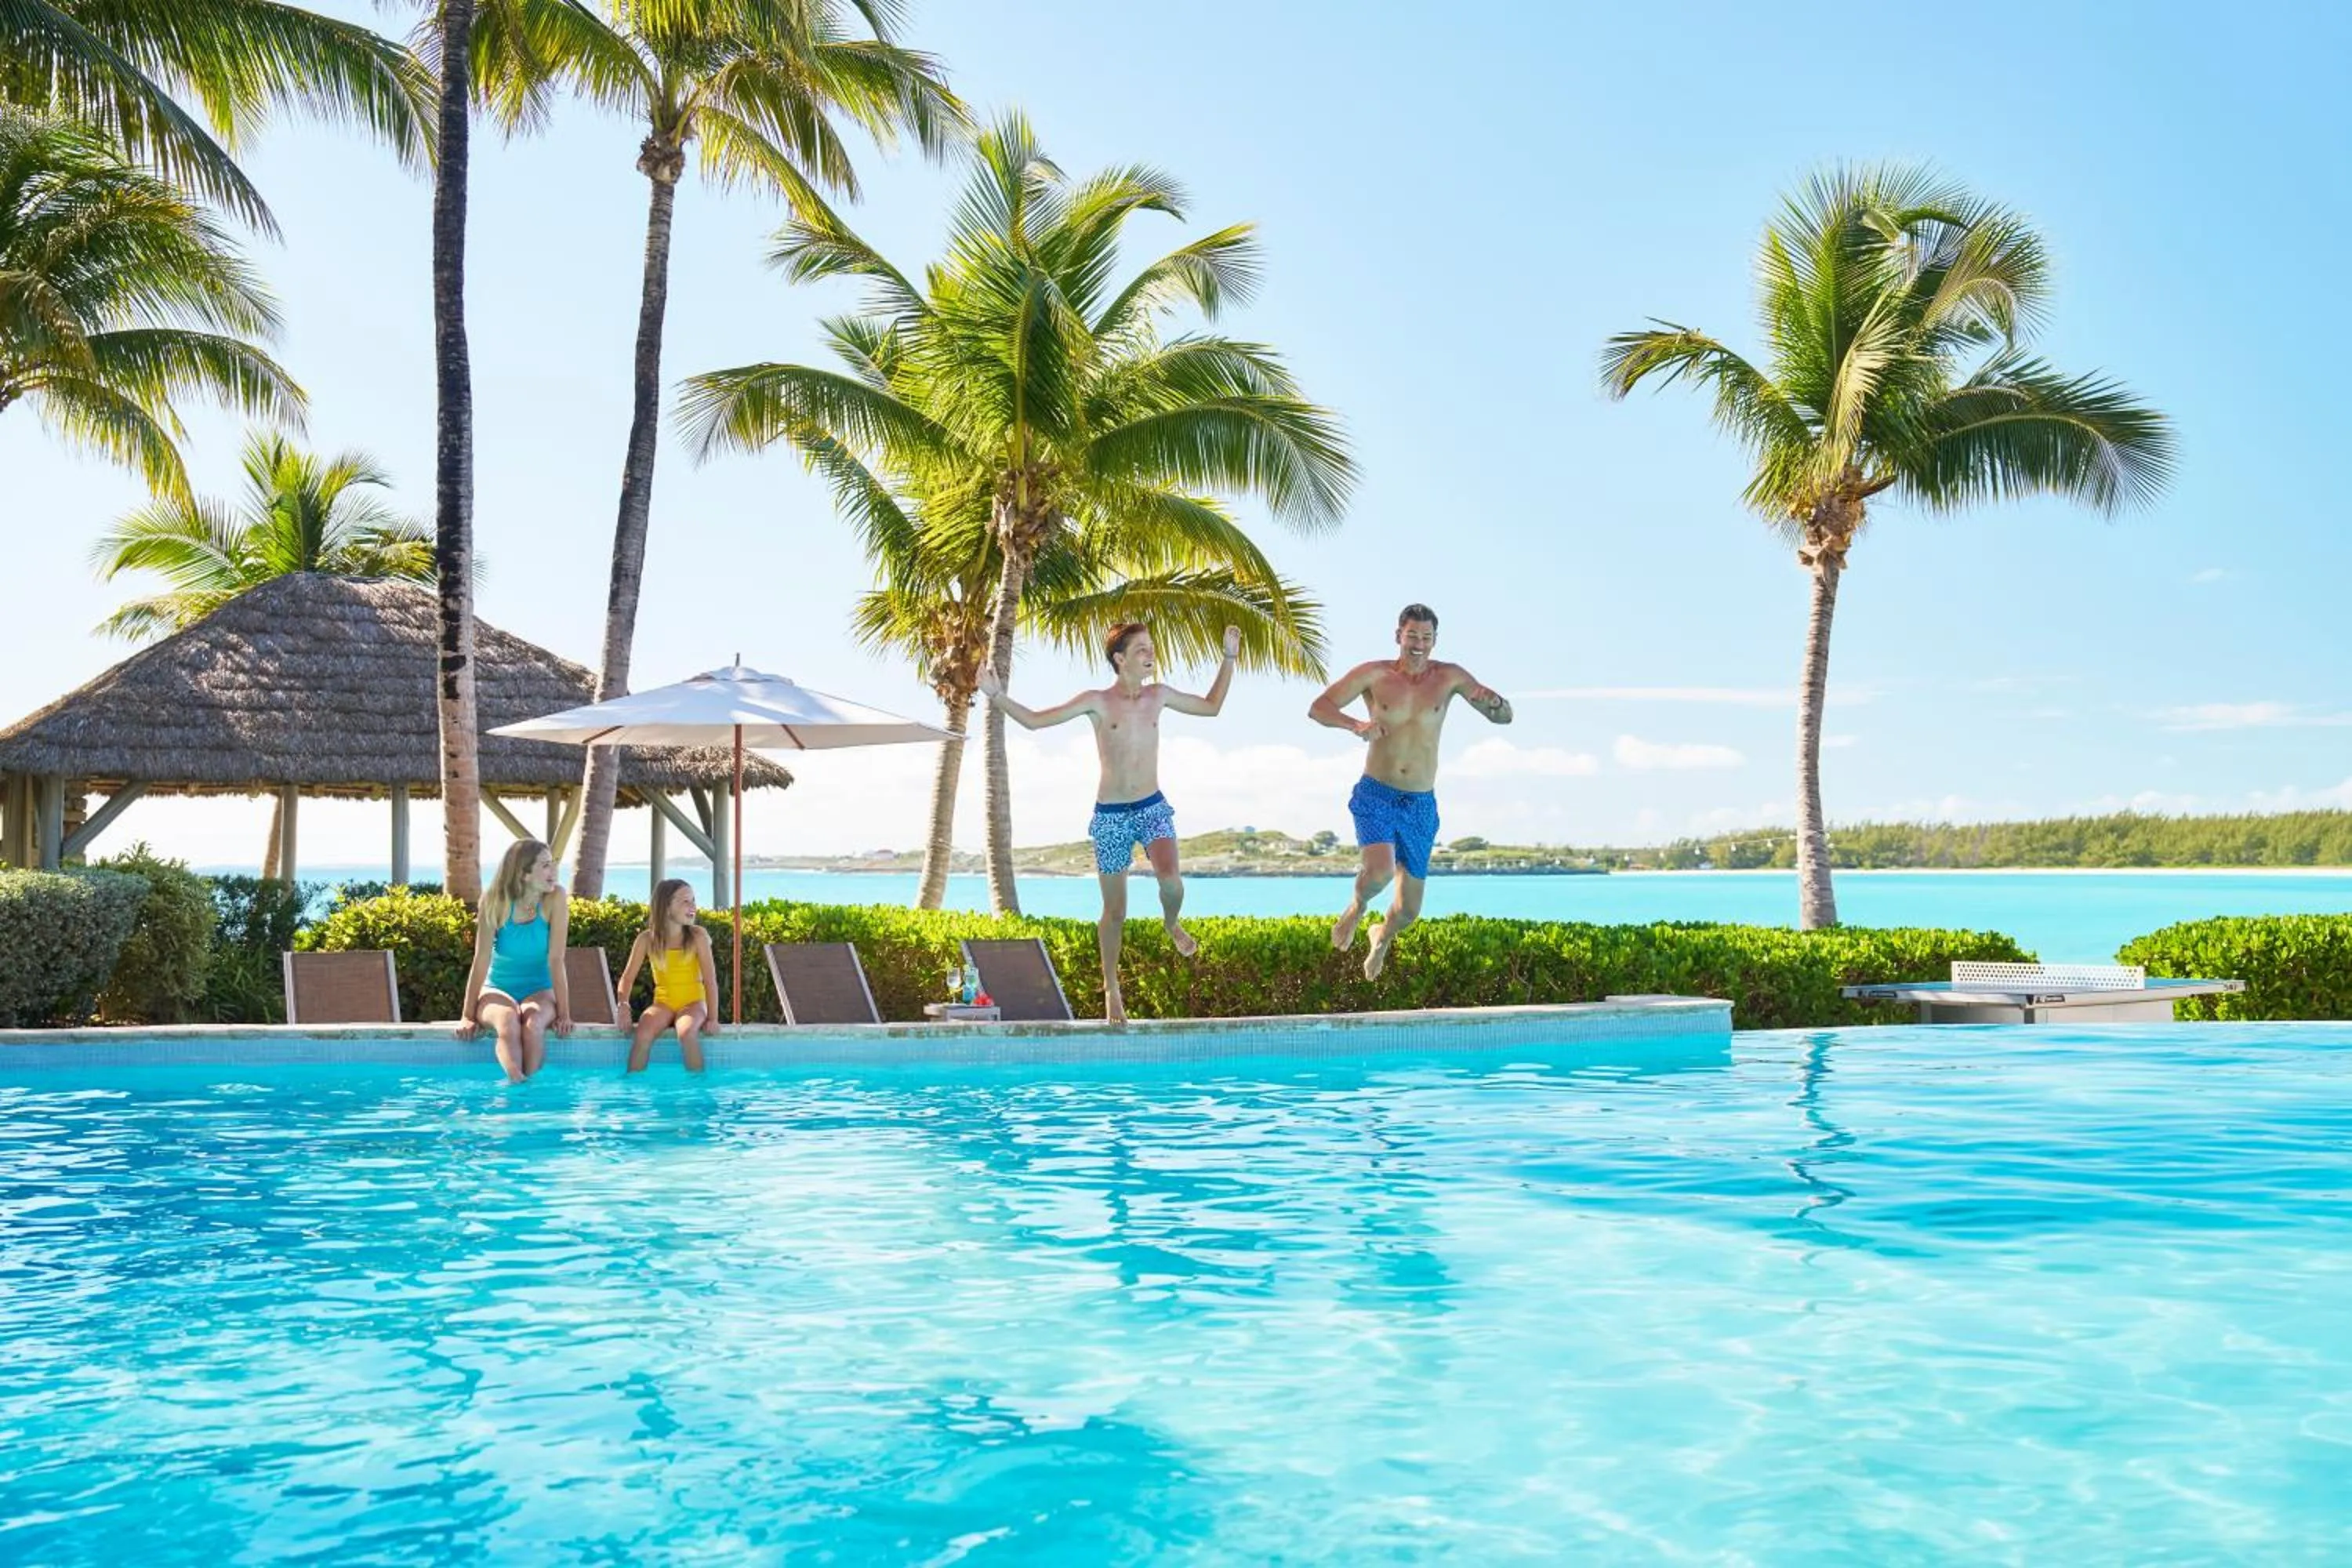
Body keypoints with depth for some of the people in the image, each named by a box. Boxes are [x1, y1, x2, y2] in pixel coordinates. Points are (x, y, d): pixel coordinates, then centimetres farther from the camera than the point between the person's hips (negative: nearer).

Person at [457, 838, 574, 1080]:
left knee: (533, 1024, -33)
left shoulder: (555, 899, -12)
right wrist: (468, 1016, -13)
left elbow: (556, 959, -13)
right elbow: (482, 960, -12)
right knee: (508, 1023, -34)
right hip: (497, 989, 0)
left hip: (539, 990, 0)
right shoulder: (496, 901, -12)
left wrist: (564, 1013, -17)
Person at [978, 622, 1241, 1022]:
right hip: (1110, 815, -2)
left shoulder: (1159, 695, 4)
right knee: (1115, 912, 5)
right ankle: (1111, 987, 26)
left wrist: (1229, 658, 12)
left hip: (1153, 808, 2)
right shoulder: (1097, 702, -6)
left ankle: (1172, 923, 11)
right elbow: (1035, 721, -5)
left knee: (1171, 881, -26)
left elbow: (1211, 707, 17)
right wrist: (997, 696, -18)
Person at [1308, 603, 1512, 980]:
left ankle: (1383, 936, 43)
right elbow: (1318, 709, -3)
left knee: (1409, 910, 6)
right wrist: (1356, 725, -22)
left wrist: (1493, 701, -21)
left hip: (1421, 805, 2)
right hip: (1376, 795, -2)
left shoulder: (1449, 677, 1)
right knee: (1381, 871, -30)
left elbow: (1504, 717, 3)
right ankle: (1357, 906, 6)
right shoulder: (1374, 674, -2)